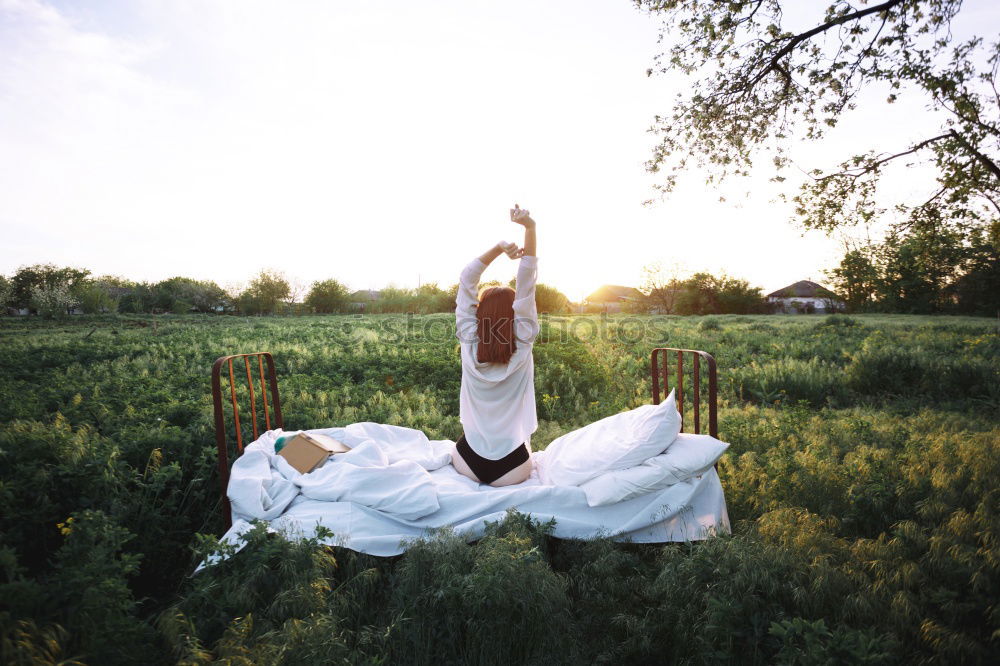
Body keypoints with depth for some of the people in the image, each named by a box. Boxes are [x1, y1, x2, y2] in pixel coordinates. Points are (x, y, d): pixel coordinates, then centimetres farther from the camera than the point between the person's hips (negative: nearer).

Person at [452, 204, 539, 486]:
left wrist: (499, 248, -10)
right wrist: (529, 228, -17)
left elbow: (466, 280, -7)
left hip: (469, 464, 1)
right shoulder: (522, 345, -14)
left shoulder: (469, 343, -10)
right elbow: (526, 286, -15)